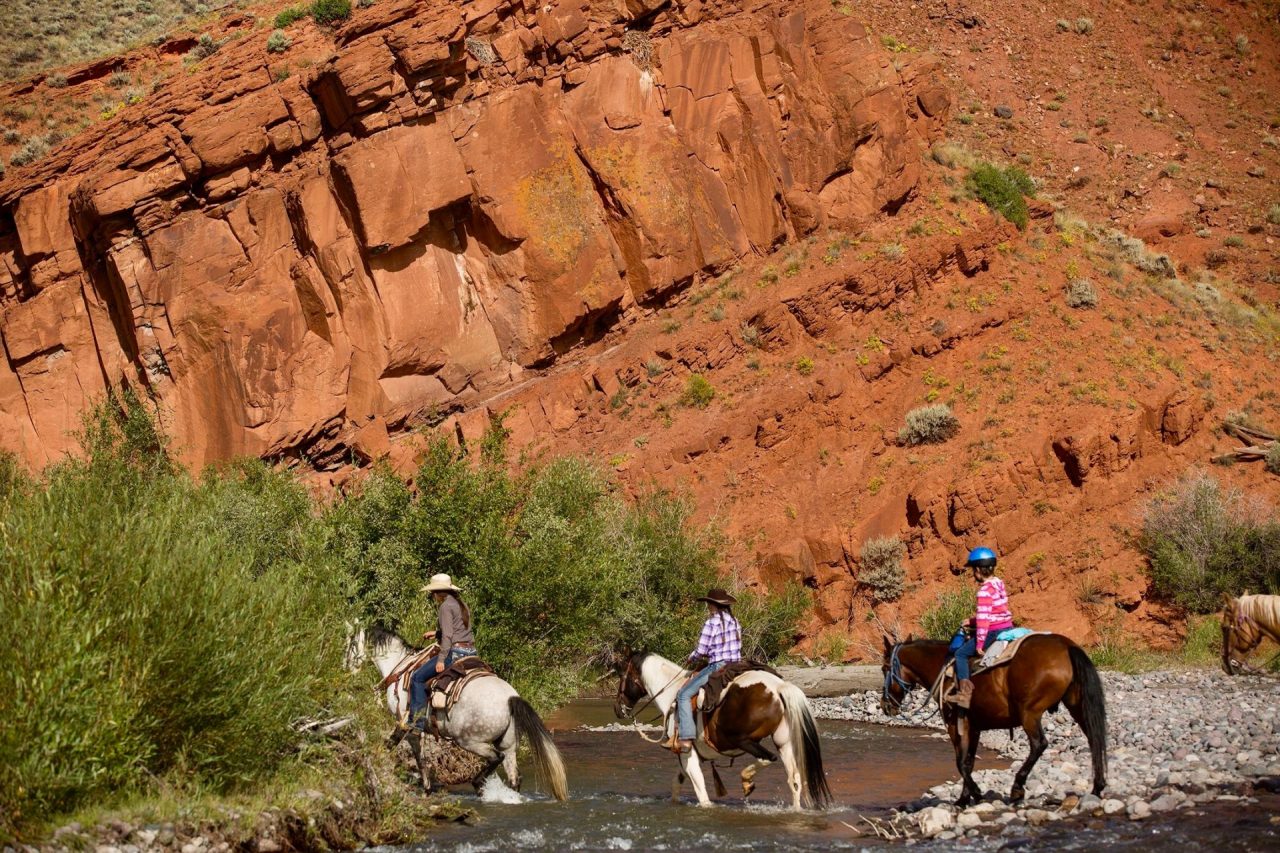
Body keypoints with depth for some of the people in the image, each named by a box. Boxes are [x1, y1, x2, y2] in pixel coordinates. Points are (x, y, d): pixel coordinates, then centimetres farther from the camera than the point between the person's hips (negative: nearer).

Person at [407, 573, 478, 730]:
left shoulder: (446, 606, -9)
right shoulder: (462, 604, 18)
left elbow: (448, 636, -17)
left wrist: (441, 659, -19)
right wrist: (436, 633, 36)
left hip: (455, 652, -9)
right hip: (470, 651, 9)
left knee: (418, 677, -3)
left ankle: (418, 721, -8)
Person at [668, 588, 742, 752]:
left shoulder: (711, 623, -11)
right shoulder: (735, 622, 11)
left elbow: (701, 651, -12)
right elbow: (737, 647, 15)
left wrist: (692, 659, 9)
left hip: (717, 667, -8)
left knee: (684, 695, -3)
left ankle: (686, 738, -15)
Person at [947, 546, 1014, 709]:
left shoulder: (985, 590, -17)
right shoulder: (999, 583, 11)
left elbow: (983, 617, -19)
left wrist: (980, 642, -16)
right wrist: (972, 621, 20)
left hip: (994, 632, -10)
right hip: (1007, 627, 10)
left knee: (961, 653, -2)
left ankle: (964, 692, -10)